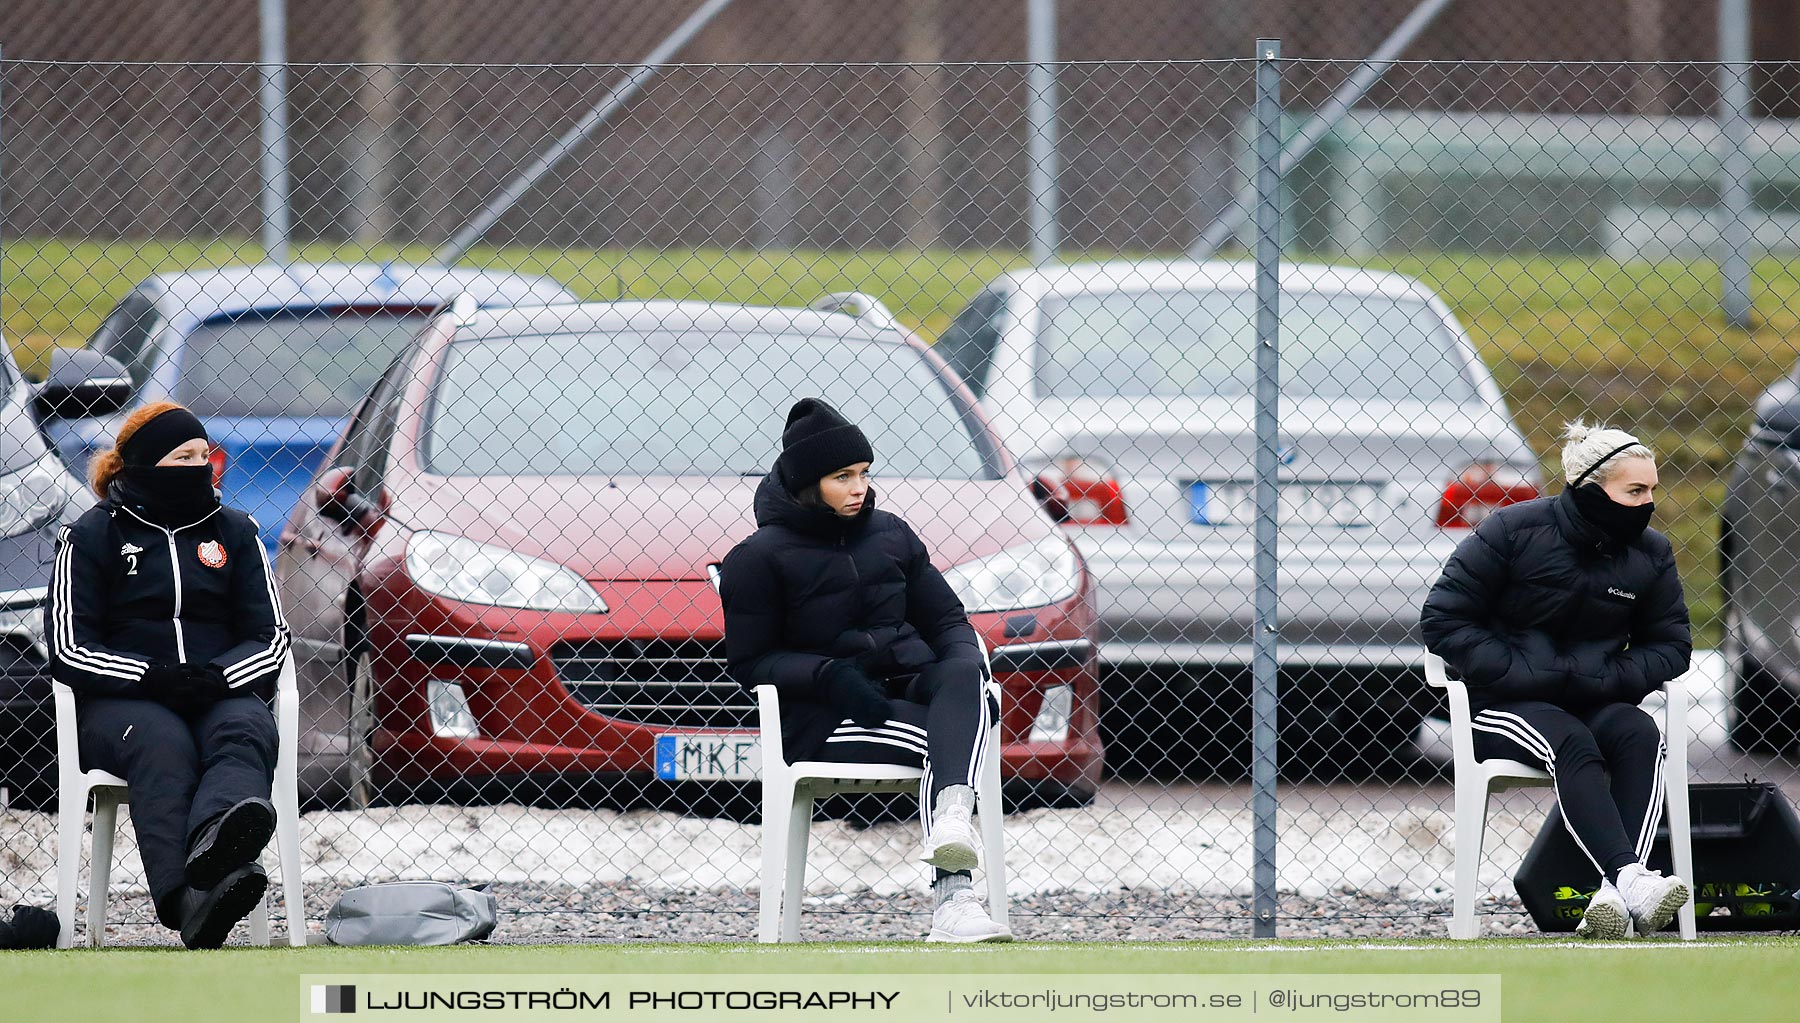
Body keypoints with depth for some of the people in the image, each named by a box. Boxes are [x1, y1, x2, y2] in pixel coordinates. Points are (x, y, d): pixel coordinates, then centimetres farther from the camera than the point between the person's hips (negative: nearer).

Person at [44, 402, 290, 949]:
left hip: (222, 694, 3)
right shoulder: (93, 536, 9)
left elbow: (271, 636, 13)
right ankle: (190, 902, -67)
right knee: (164, 745, -38)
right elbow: (69, 651, 1)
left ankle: (213, 846, -72)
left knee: (246, 730, -35)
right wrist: (152, 677, -16)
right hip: (120, 702, -3)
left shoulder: (233, 531, 18)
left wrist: (217, 678, -10)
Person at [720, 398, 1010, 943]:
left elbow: (946, 619, 18)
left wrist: (967, 674, -6)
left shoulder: (890, 535, 16)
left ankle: (952, 818, -59)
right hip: (822, 720, -4)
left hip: (909, 686, 4)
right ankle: (953, 901, -47)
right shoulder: (759, 559, 1)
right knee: (944, 741, -32)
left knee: (960, 676, -32)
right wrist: (829, 676, -18)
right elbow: (749, 660, 0)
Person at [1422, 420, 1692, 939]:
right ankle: (1631, 880, -54)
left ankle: (1612, 897, -48)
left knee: (1641, 736, -30)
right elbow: (1443, 620, -6)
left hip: (1594, 703, 4)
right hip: (1504, 705, -4)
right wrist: (1523, 675, -18)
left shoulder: (1650, 554, 5)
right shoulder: (1515, 531, -7)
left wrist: (1603, 681, -11)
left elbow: (1670, 644, 11)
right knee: (1571, 743, -36)